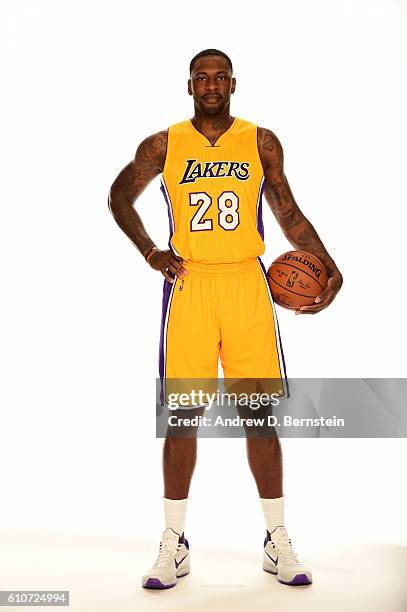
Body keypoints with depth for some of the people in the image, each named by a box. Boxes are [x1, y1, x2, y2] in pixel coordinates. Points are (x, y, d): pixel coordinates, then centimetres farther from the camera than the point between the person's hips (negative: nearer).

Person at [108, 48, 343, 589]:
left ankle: (278, 543, 14)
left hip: (246, 282, 1)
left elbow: (289, 212, 12)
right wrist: (150, 252, 5)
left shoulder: (262, 142, 8)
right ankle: (174, 545, 12)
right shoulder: (163, 145, 6)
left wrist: (329, 267, -1)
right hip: (187, 285, 0)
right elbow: (120, 197, 18)